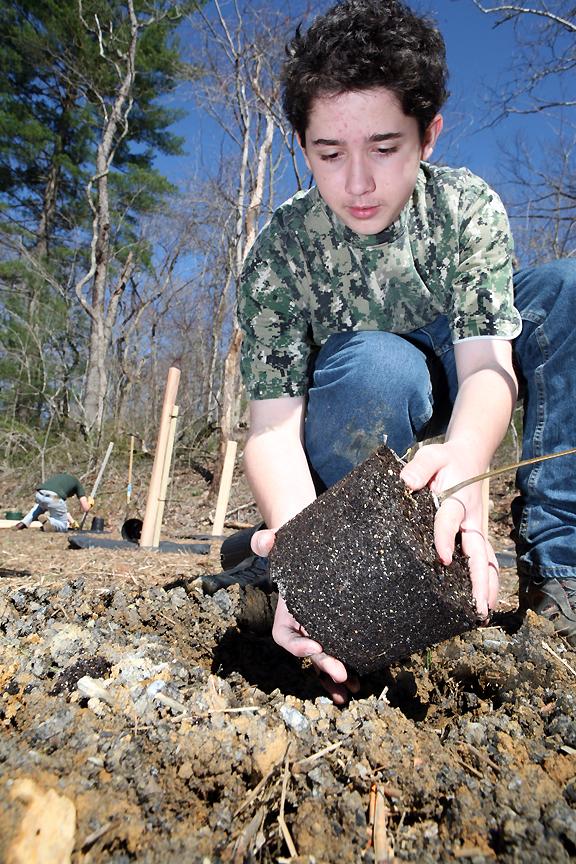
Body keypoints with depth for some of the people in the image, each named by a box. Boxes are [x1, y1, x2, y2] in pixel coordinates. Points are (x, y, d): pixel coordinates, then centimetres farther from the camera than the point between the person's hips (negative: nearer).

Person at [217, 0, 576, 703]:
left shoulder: (468, 207, -12)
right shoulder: (281, 251, -18)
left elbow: (486, 359, -24)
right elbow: (272, 421, -27)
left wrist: (463, 462, -47)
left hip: (450, 426, 3)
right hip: (349, 429, -3)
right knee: (377, 365, -37)